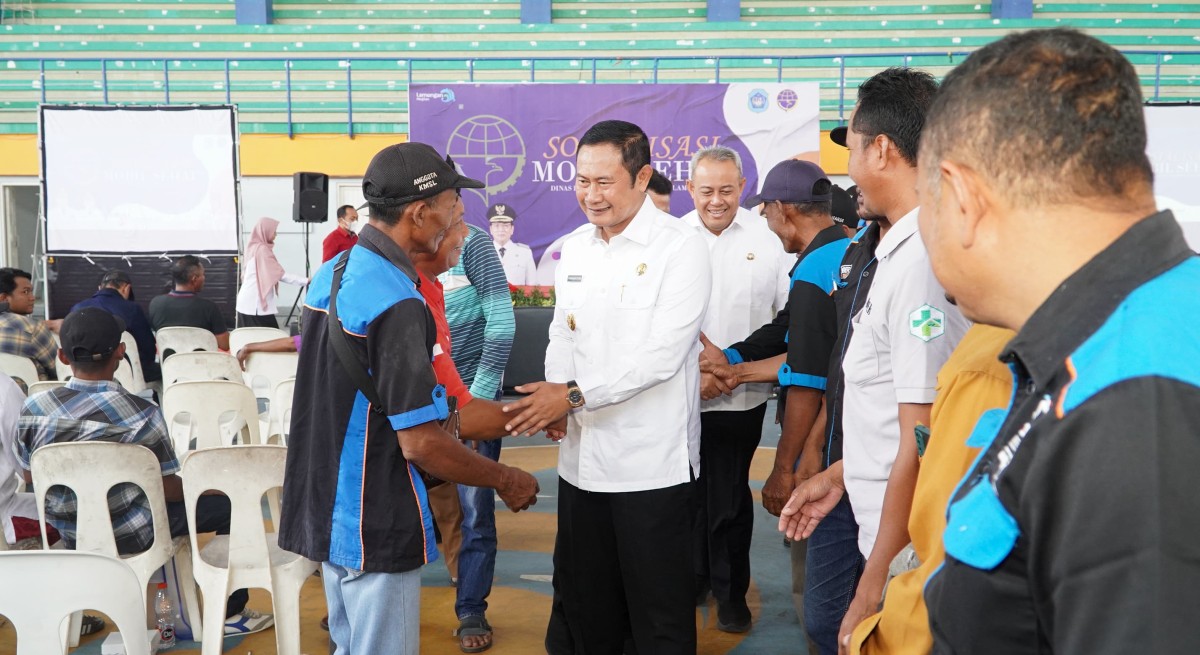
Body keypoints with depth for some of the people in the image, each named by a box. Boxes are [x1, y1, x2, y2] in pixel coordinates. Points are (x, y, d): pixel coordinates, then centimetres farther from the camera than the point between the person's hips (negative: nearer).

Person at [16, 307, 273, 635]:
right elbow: (168, 489, -16)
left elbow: (30, 477, 3)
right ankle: (230, 613, 19)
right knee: (231, 504, 11)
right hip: (131, 536, -6)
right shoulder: (140, 412, -25)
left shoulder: (33, 409, -12)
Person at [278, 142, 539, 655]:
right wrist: (507, 481, -9)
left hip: (324, 509, 9)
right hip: (373, 530, -9)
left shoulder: (331, 274, 4)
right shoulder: (396, 303, -24)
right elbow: (422, 443, -25)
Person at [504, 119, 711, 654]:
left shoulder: (681, 248, -10)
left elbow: (662, 353, -18)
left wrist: (576, 394, -18)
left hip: (651, 462, -6)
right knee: (581, 602, 17)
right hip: (581, 455, 6)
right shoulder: (575, 247, 10)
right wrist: (550, 401, -3)